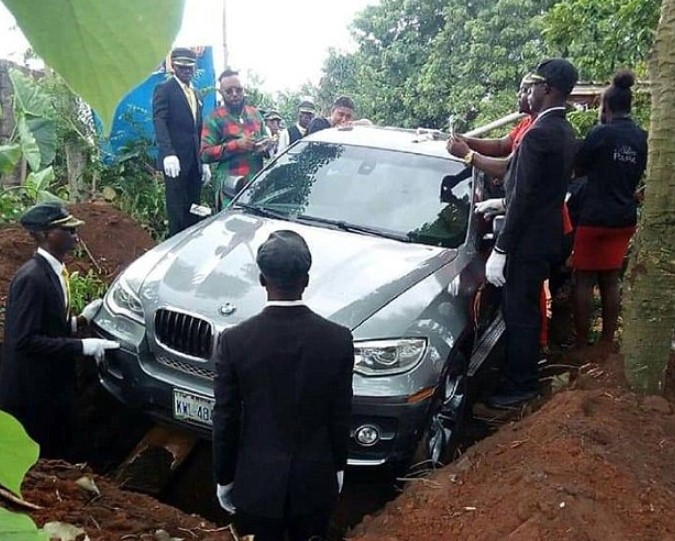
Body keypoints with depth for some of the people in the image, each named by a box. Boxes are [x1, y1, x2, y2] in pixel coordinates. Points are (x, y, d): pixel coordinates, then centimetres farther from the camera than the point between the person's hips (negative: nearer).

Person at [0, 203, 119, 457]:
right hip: (33, 391, -9)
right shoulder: (32, 278, -24)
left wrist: (80, 321, 1)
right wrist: (81, 346, -24)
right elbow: (25, 340, -27)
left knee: (56, 453, 21)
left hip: (50, 384, 9)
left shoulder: (52, 271, 6)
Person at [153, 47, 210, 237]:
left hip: (194, 162, 7)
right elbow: (159, 122, -13)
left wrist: (204, 162, 16)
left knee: (193, 212, 7)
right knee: (177, 213, -4)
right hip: (176, 161, -6)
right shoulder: (164, 90, -1)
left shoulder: (195, 94, 21)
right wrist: (168, 153, -27)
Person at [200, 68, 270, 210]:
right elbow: (205, 153, -8)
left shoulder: (255, 113, 15)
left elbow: (265, 139, 24)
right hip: (231, 186, -4)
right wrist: (236, 145, -18)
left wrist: (266, 145, -2)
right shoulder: (215, 118, 1)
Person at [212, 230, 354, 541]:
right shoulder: (338, 339, -15)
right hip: (315, 480, 1)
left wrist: (224, 478, 5)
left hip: (258, 480, -1)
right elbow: (340, 417, -5)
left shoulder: (234, 340, -18)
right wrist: (338, 466, 12)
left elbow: (225, 420, -9)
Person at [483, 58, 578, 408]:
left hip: (528, 240, -10)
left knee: (519, 313, 2)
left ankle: (520, 386, 15)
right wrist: (504, 202, 16)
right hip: (546, 236, 10)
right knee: (527, 310, 21)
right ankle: (525, 374, 36)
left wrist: (500, 250, -20)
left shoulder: (539, 134, -21)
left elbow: (525, 197, -23)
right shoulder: (563, 131, 9)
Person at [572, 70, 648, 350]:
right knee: (611, 281, 13)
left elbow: (578, 169, -3)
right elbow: (638, 175, 16)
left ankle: (581, 345, 5)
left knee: (584, 280, 2)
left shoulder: (601, 134, -13)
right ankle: (607, 342, 19)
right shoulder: (642, 138, 6)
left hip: (595, 217, -6)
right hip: (624, 218, 6)